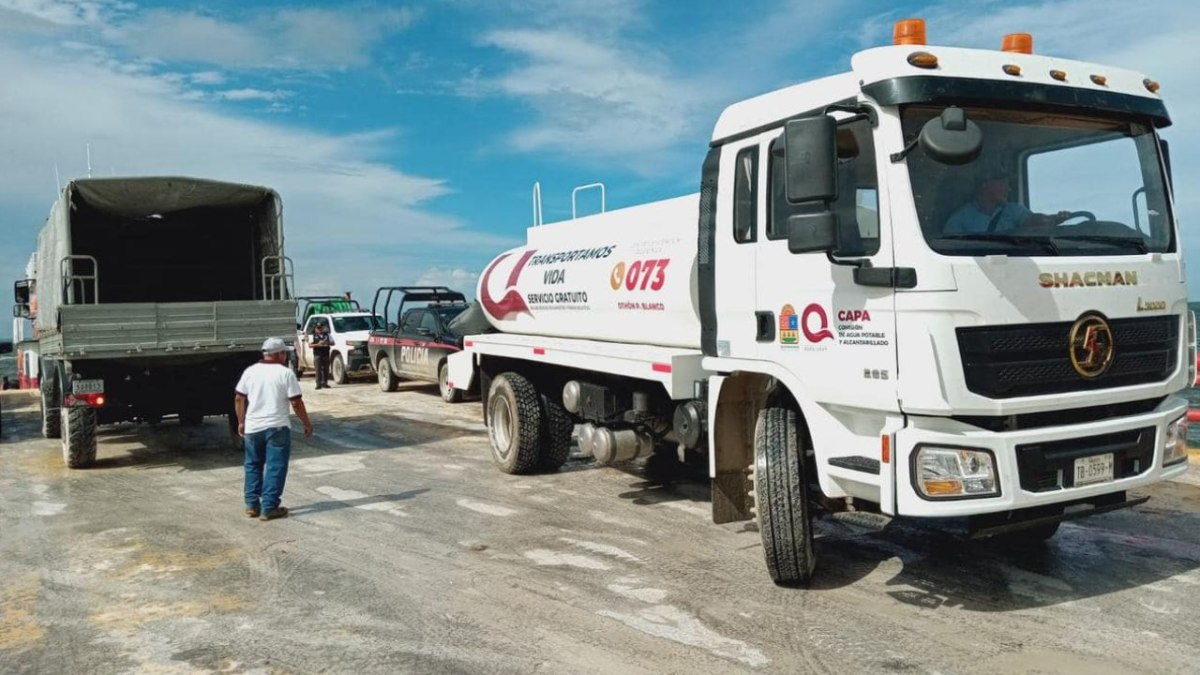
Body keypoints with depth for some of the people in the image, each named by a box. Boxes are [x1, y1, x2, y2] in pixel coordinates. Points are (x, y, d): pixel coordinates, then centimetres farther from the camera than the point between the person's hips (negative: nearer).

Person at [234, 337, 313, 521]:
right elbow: (296, 403, -9)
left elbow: (239, 399, 7)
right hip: (277, 428, -4)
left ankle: (252, 505, 20)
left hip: (252, 428, 5)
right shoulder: (285, 373, -9)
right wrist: (307, 423, 2)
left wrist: (241, 422, 19)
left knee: (253, 465, 18)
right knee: (275, 468, 2)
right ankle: (269, 508, 1)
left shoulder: (250, 371, 4)